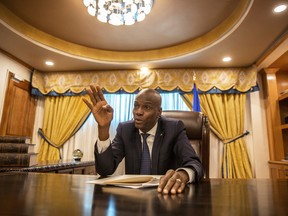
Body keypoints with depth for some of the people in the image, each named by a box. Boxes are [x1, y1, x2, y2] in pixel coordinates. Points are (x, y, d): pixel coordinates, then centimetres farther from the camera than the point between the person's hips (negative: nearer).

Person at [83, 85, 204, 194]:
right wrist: (103, 127, -27)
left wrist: (183, 174, -45)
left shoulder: (174, 128, -8)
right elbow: (105, 170, -13)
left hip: (167, 193, -1)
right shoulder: (125, 129, -3)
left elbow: (194, 164, -20)